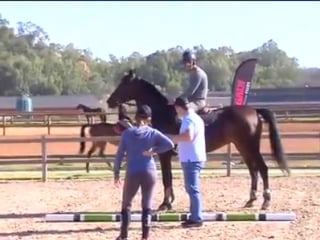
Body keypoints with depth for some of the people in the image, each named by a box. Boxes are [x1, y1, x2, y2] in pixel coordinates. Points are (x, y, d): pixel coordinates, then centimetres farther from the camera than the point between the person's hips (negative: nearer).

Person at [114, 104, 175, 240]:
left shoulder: (127, 133, -2)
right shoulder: (153, 133, -1)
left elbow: (119, 155, -1)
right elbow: (170, 144, -13)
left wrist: (116, 174, 6)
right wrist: (154, 150, -4)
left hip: (132, 174, 0)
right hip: (149, 173, 1)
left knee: (126, 204, 15)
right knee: (147, 205, 8)